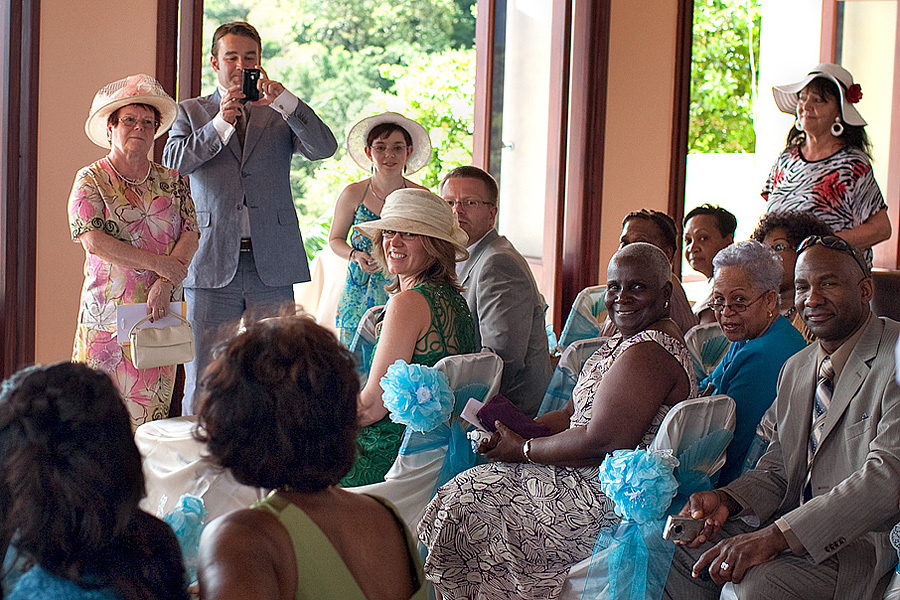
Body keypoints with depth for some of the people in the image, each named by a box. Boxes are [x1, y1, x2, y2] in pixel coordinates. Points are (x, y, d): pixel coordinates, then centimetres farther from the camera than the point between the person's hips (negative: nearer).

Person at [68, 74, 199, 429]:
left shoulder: (172, 182, 11)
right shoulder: (91, 180, 1)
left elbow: (190, 236, 1)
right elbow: (93, 240, -11)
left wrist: (165, 284, -15)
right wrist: (160, 263, -13)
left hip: (159, 311, 3)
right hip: (107, 314, -3)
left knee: (151, 411, 1)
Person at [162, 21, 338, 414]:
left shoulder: (280, 113, 12)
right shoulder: (191, 112, 12)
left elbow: (324, 148, -5)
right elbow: (172, 162, -4)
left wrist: (284, 101, -17)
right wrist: (220, 123, -15)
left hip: (271, 264, 1)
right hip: (212, 264, -1)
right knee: (203, 376, 0)